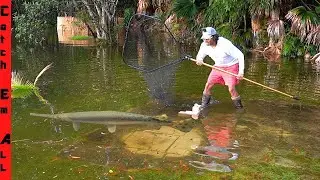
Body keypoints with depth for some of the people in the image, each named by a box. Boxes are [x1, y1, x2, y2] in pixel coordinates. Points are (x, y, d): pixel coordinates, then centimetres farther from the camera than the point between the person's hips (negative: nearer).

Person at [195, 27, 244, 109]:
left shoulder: (225, 44, -30)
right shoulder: (204, 45, -12)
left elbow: (240, 55, -26)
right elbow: (200, 55, 3)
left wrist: (241, 71, -30)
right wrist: (199, 60, -24)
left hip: (231, 66, -6)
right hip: (218, 67, 6)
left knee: (231, 89, -17)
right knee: (208, 85, 1)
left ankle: (239, 107, 4)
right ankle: (203, 105, 20)